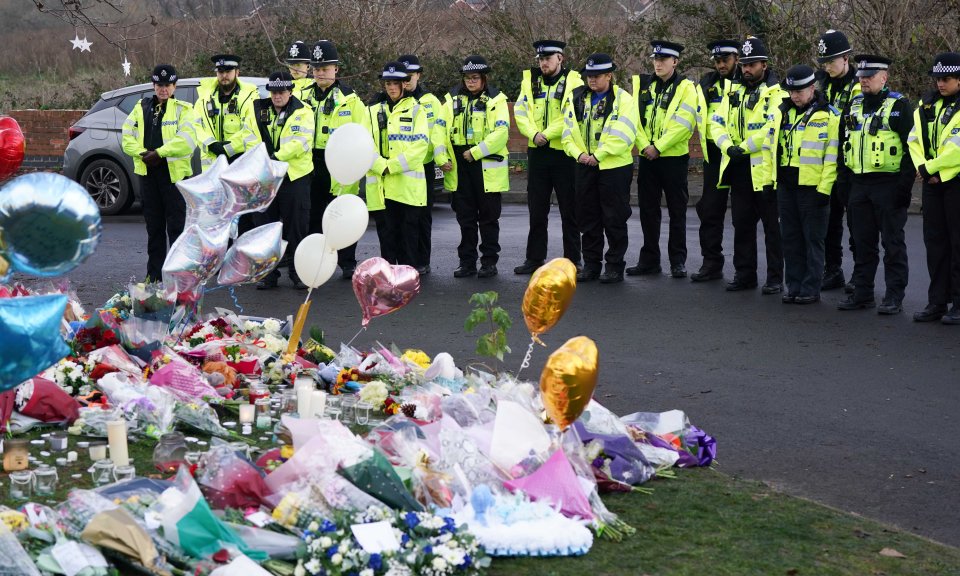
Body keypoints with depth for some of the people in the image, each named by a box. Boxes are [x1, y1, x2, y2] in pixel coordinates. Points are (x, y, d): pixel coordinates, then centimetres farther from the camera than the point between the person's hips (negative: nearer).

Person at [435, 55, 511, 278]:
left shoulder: (496, 99, -1)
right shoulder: (452, 99, 9)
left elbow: (501, 132, -13)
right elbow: (440, 129, 3)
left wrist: (476, 152, -18)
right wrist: (441, 157, -9)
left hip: (487, 167, -3)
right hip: (459, 167, 3)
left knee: (488, 218, 3)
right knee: (465, 218, 9)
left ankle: (489, 262, 10)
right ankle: (467, 262, 16)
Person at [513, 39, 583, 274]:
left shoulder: (573, 82, -4)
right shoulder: (530, 81, 10)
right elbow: (520, 111, 3)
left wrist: (547, 134, -17)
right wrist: (533, 133, -12)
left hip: (564, 152, -4)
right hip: (537, 152, 4)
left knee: (569, 209, 3)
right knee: (536, 209, 9)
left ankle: (572, 260, 10)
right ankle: (535, 258, 16)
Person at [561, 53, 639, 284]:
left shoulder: (623, 99, -6)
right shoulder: (577, 99, 9)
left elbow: (622, 135, -16)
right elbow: (568, 132, 6)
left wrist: (597, 156, -17)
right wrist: (579, 153, -10)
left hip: (614, 167, -5)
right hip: (584, 168, 5)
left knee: (614, 219, 0)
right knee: (588, 219, 10)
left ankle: (614, 267, 9)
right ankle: (591, 264, 19)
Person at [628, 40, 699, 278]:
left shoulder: (685, 88, -4)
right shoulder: (643, 85, 9)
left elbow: (683, 124, -14)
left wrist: (658, 147, -17)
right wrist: (644, 145, -11)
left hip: (674, 158, -4)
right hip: (647, 158, 4)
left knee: (677, 211, 3)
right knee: (647, 210, 8)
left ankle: (678, 261, 10)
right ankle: (649, 260, 16)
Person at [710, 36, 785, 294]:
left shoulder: (776, 93, -5)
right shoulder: (733, 93, 15)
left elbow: (773, 127, -18)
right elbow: (717, 123, 8)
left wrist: (744, 147, -18)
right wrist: (728, 146, -10)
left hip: (765, 168, -6)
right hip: (738, 169, 6)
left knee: (771, 225, 0)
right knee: (742, 224, 11)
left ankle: (775, 277, 6)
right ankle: (744, 274, 20)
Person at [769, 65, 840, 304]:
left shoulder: (829, 116, -6)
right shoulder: (781, 112, 10)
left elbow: (832, 156, -8)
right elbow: (773, 147, 17)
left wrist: (824, 188, -13)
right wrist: (773, 180, 12)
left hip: (813, 186, -5)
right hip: (786, 185, 5)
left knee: (813, 239, 1)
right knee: (790, 238, 9)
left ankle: (811, 289, 7)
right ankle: (794, 286, 17)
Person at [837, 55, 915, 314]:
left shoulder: (898, 105, -6)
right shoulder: (855, 105, 12)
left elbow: (911, 146, -9)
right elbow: (844, 141, 19)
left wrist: (905, 184, -15)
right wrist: (845, 179, 13)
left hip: (889, 184, -6)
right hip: (859, 184, 6)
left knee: (892, 243, -1)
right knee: (863, 242, 10)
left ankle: (894, 297, 4)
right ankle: (862, 293, 18)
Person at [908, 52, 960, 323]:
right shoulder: (927, 105, 12)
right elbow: (915, 141, 8)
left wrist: (929, 168, -14)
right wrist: (923, 168, -7)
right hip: (932, 182, 7)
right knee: (934, 241, 9)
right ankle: (937, 302, 16)